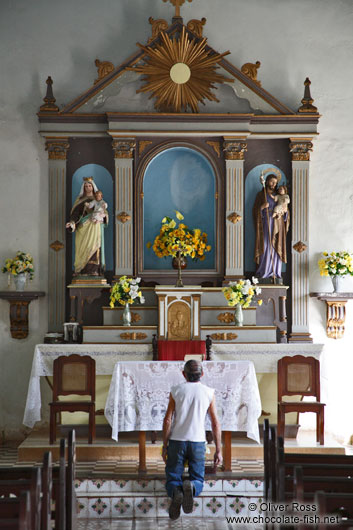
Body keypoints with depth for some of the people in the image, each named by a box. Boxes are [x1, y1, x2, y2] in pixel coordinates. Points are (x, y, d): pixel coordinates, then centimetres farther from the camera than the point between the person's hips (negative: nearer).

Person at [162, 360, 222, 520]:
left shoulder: (176, 390, 2)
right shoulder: (209, 392, 4)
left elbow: (168, 420, -1)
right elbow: (215, 424, 3)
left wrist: (164, 446, 6)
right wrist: (218, 450, 9)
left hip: (176, 441, 0)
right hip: (198, 442, 0)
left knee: (173, 480, 8)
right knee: (198, 481, 9)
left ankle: (176, 493, -29)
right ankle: (191, 488, -29)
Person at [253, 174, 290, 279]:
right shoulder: (261, 195, 6)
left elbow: (285, 211, 15)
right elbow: (255, 210, 1)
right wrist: (262, 207, -18)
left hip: (277, 225, 3)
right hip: (266, 224, -3)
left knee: (276, 248, 0)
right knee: (265, 247, -8)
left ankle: (275, 272, 2)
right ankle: (263, 272, -5)